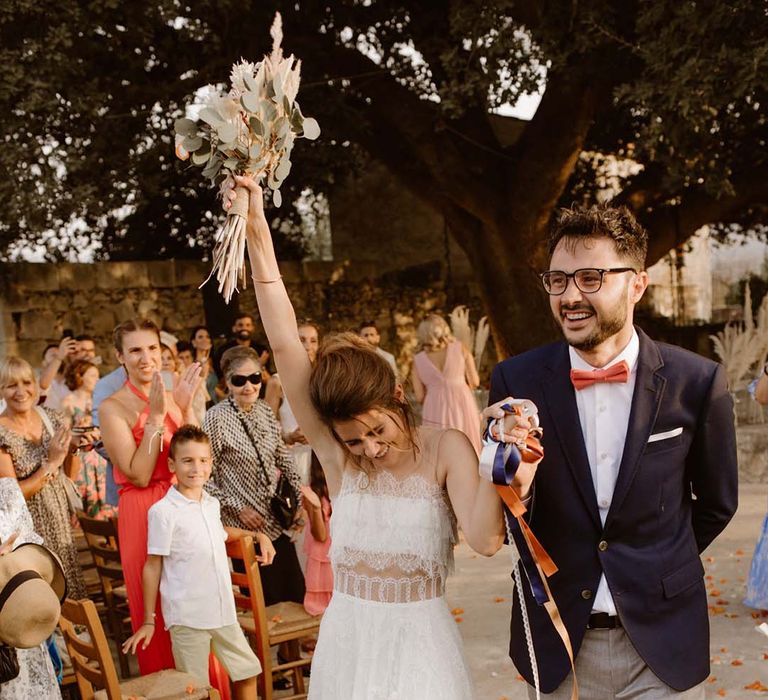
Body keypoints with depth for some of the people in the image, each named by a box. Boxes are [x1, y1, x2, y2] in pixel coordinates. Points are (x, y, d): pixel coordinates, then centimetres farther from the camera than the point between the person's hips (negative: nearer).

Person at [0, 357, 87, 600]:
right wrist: (51, 463, -20)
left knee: (68, 593, 12)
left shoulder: (52, 419, 0)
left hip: (59, 522, 5)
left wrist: (73, 449, -10)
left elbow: (71, 472, 9)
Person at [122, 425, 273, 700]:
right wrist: (148, 620, -4)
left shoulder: (212, 504, 7)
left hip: (223, 612, 6)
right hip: (187, 615, -6)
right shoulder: (163, 511, -11)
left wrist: (256, 534, 21)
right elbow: (153, 566, -7)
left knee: (247, 671, 16)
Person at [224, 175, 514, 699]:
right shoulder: (336, 454, -8)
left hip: (421, 641, -2)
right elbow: (285, 344, -14)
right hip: (348, 640, 2)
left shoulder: (445, 449, -12)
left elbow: (485, 538, -25)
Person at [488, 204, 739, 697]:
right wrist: (513, 485, -23)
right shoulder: (517, 381, -9)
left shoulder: (697, 382, -10)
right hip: (556, 644, 1)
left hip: (663, 643, -1)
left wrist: (657, 569, 10)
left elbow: (716, 503, 5)